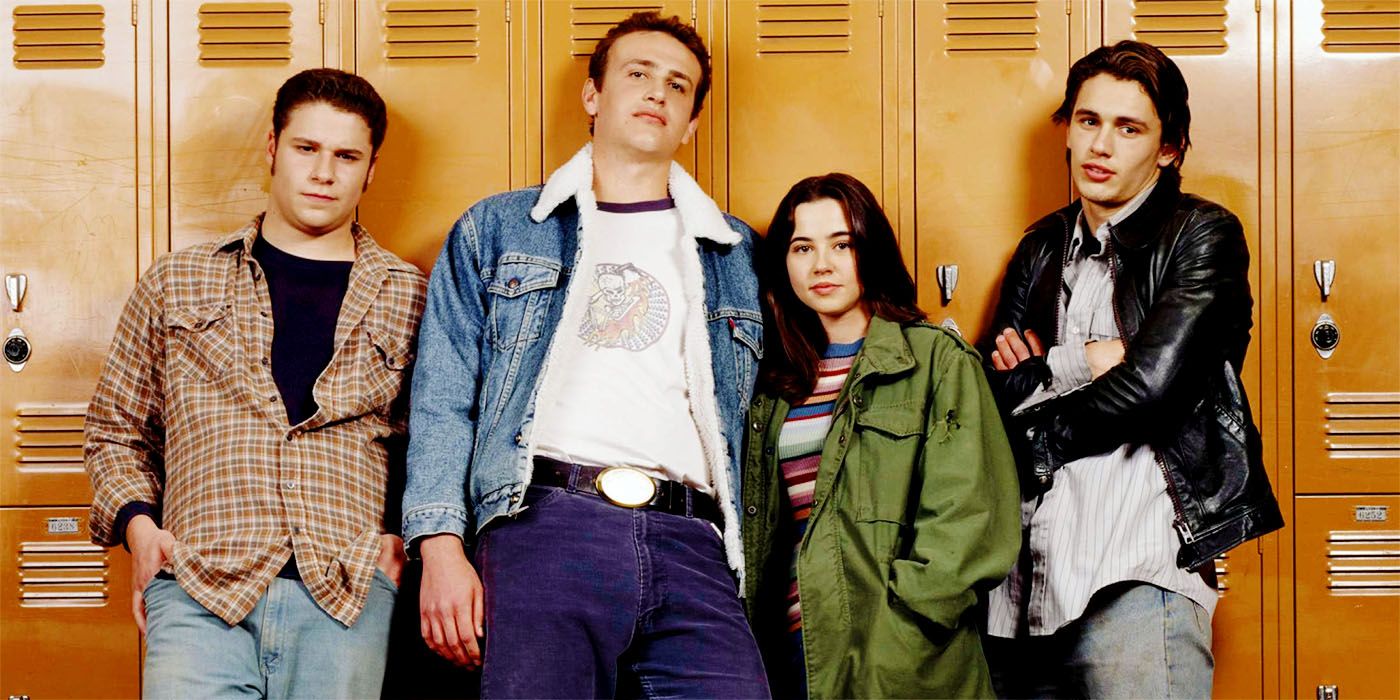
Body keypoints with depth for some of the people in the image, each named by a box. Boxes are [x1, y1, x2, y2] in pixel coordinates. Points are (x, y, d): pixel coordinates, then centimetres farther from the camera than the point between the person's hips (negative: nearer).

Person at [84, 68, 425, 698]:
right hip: (198, 588, 0)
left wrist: (406, 534, 1)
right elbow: (115, 430, 20)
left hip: (347, 597, 0)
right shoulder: (176, 285, 15)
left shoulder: (409, 298, 12)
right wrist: (137, 522, 4)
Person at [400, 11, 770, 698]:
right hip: (544, 527, -1)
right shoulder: (497, 230, 17)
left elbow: (748, 426, 18)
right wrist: (441, 546, -3)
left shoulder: (735, 254, 22)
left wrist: (751, 569, 8)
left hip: (690, 544, 2)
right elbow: (443, 400, 9)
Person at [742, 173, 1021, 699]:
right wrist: (755, 645, 4)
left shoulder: (938, 359, -2)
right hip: (797, 646, 5)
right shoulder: (777, 387, 14)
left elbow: (967, 518, -11)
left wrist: (893, 645, -17)